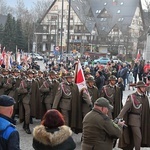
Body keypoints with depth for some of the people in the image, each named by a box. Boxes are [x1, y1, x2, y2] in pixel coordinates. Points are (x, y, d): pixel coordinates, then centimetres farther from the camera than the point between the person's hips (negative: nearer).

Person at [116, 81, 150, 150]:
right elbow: (125, 108, -17)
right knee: (138, 136, -10)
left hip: (142, 120, 6)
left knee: (133, 136, 14)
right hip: (134, 119, -6)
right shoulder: (132, 97, -11)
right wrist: (119, 117, -24)